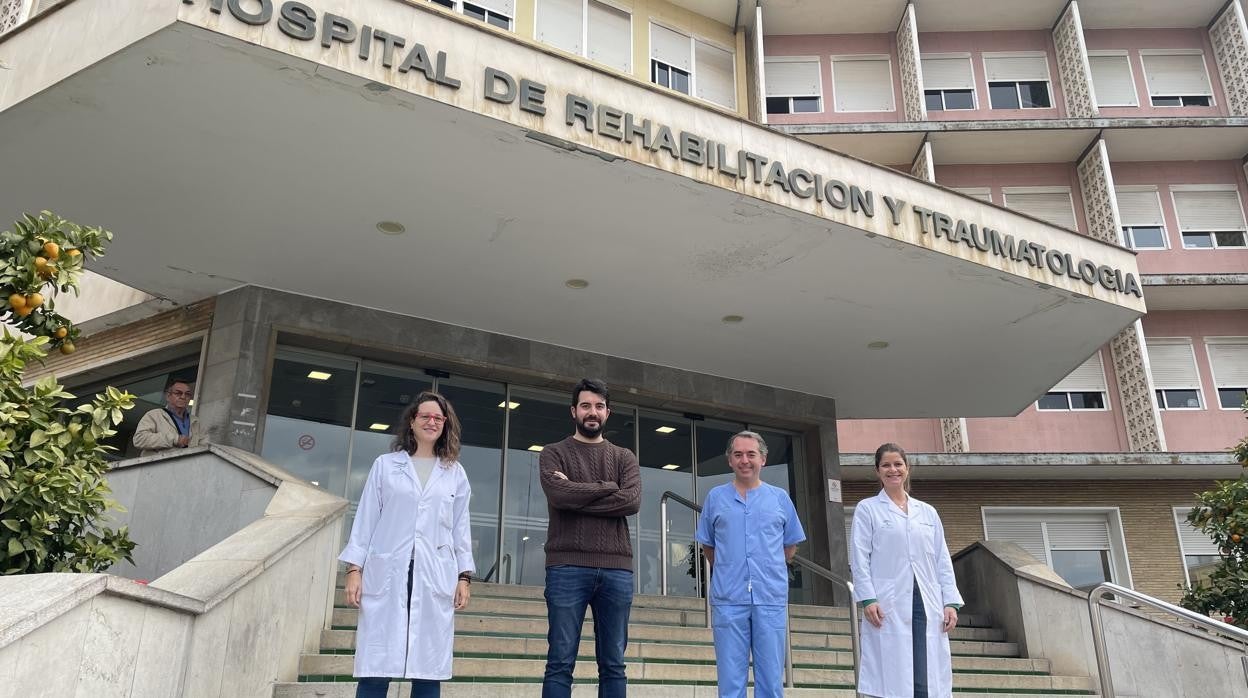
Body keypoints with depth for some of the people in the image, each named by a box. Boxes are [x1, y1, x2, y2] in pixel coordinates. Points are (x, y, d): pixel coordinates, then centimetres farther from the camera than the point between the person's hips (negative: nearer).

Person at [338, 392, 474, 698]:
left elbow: (460, 528, 12)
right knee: (376, 668, -4)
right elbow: (366, 520, 7)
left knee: (429, 670, 1)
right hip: (387, 575, -1)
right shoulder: (385, 465, 9)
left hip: (434, 578, 1)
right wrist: (354, 569, 0)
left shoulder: (455, 473, 12)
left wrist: (464, 576, 6)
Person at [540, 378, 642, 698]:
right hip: (567, 566, -2)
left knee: (613, 664, 6)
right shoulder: (554, 453, 9)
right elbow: (559, 495, -11)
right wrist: (608, 487, -2)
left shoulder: (624, 457, 15)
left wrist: (578, 495, -6)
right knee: (560, 662, -2)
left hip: (616, 568, 3)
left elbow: (631, 501, -3)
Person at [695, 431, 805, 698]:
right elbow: (708, 546, 16)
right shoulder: (716, 497, 8)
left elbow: (790, 545, 16)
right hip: (728, 598, 0)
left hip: (771, 598, 0)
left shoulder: (780, 498, 8)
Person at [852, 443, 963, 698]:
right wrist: (867, 599, -11)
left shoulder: (928, 511, 18)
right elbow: (860, 558, 0)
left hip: (928, 605, 3)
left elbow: (943, 560, 15)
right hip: (888, 605, -3)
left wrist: (950, 602, 4)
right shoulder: (867, 509, 7)